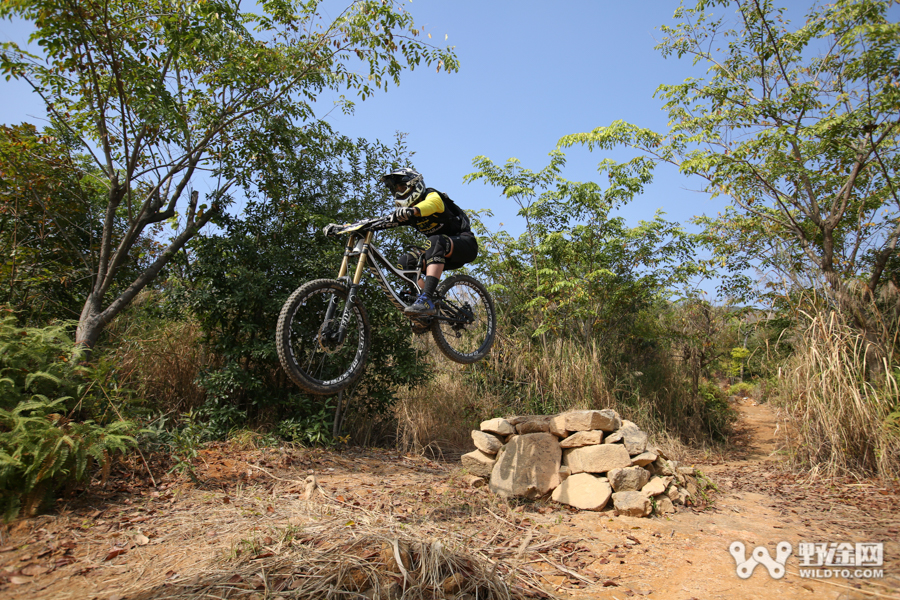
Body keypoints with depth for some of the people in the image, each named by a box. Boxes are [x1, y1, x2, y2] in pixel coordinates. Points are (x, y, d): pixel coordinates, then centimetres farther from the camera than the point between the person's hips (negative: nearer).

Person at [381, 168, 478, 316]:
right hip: (443, 253, 7)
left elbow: (429, 205, -36)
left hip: (466, 244, -7)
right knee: (404, 262, -11)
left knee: (435, 242, -37)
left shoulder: (433, 196, -12)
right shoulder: (407, 210, 10)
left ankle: (426, 300, -48)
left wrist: (413, 210, -57)